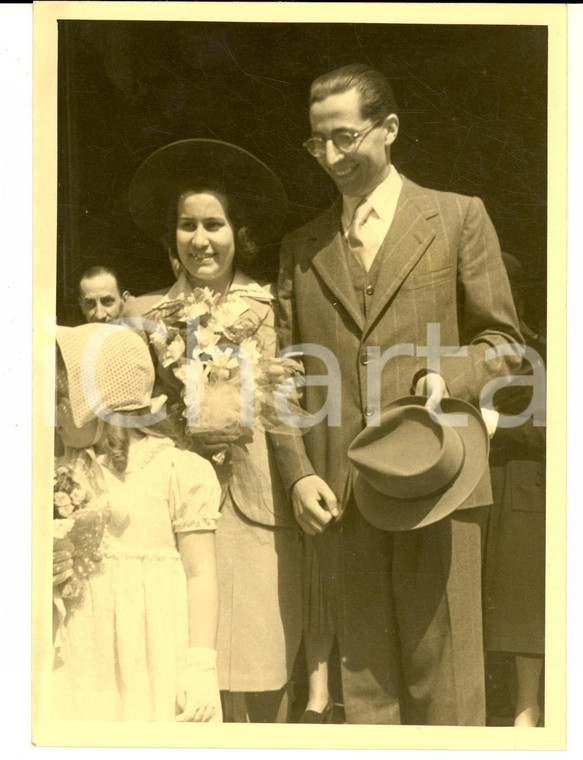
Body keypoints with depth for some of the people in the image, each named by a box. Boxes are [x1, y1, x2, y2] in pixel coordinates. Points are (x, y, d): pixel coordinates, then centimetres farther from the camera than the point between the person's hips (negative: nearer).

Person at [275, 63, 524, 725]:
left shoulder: (457, 218, 7)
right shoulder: (300, 247, 15)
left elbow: (502, 340, 7)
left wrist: (447, 378, -14)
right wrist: (299, 473, 0)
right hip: (337, 498, 3)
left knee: (443, 680, 0)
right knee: (364, 685, 8)